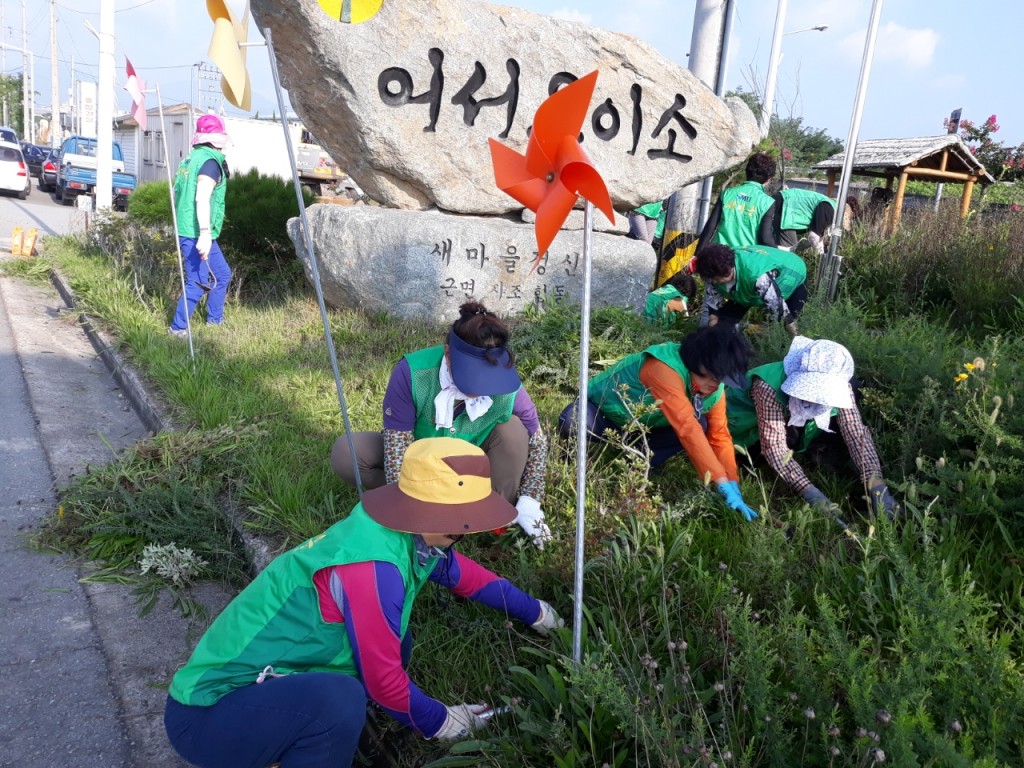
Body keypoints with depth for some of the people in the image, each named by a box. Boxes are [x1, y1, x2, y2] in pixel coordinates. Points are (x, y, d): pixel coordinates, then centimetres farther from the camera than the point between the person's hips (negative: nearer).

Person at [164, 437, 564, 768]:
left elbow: (461, 572, 17)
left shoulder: (411, 536, -3)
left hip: (273, 683, 9)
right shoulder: (372, 566, -29)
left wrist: (532, 610, 26)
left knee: (394, 644, 5)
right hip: (209, 714, -9)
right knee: (338, 698, -32)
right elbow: (383, 680, -18)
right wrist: (437, 721, 1)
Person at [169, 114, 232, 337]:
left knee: (222, 274, 19)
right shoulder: (210, 160, -13)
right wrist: (205, 232, -29)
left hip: (187, 230, 10)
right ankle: (178, 328, 2)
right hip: (197, 233, -10)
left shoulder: (190, 159, 14)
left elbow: (178, 193, 20)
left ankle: (214, 320, 26)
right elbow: (202, 198, -24)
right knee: (198, 283, -5)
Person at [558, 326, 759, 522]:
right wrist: (723, 484, -46)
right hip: (602, 409, -6)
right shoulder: (665, 368, -39)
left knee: (700, 425, -20)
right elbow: (686, 427, -45)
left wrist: (733, 487, -21)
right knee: (574, 422, -40)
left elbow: (719, 436, -8)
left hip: (643, 427, 6)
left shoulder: (714, 390, -11)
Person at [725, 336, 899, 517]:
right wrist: (809, 492, -58)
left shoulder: (839, 389, -30)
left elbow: (856, 432, -34)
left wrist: (876, 483, -50)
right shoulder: (770, 387, -47)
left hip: (789, 422, 4)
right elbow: (774, 447, -47)